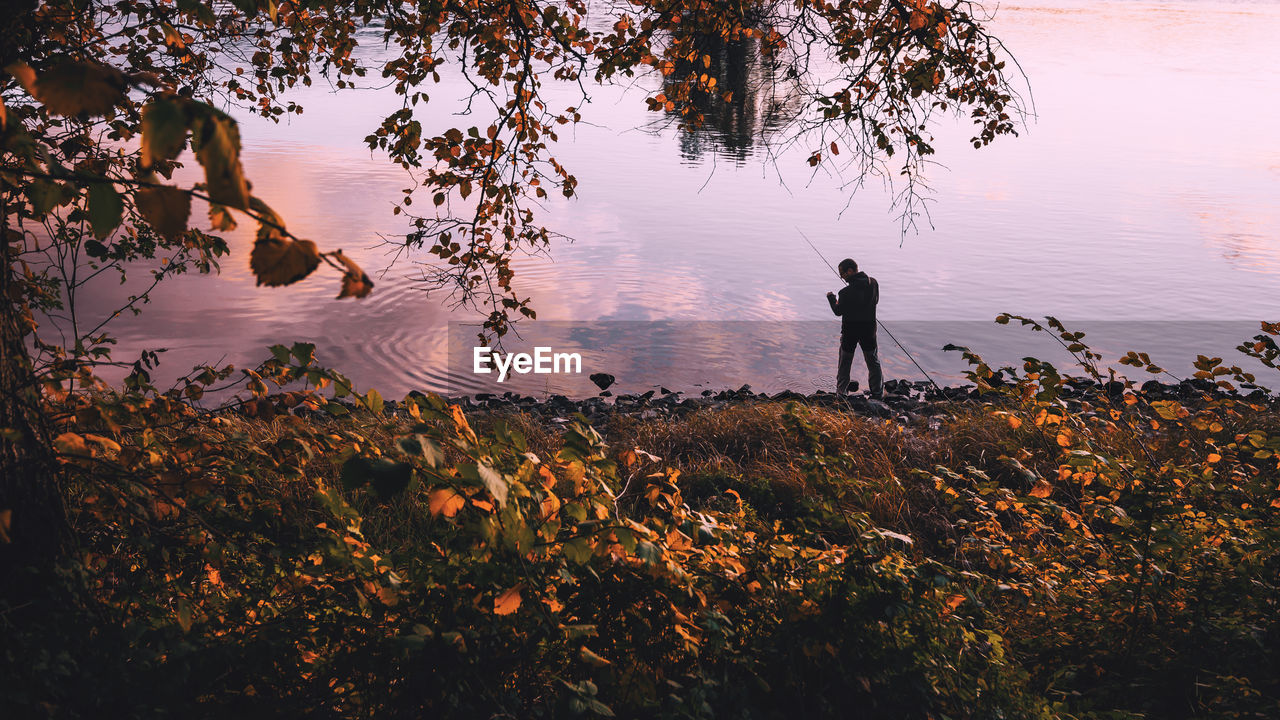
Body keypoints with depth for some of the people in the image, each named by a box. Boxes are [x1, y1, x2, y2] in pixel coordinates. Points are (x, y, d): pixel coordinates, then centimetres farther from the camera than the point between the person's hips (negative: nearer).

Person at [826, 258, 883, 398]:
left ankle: (841, 393, 22)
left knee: (845, 363, 14)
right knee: (873, 362, 18)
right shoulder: (873, 283, -8)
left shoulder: (846, 292, -26)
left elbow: (838, 311, -11)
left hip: (850, 331, -4)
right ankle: (878, 393, 24)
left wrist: (831, 297, 4)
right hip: (869, 329, 4)